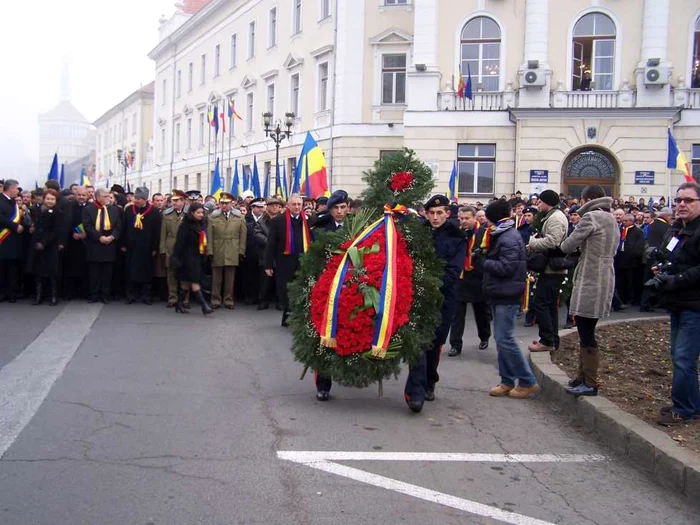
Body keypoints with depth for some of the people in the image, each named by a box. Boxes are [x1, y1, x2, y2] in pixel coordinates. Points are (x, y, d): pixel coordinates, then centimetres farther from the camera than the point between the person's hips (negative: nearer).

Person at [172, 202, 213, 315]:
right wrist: (177, 257, -16)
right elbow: (180, 242, -13)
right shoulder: (185, 225, -10)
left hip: (197, 258, 8)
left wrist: (203, 258, 14)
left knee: (186, 282, 12)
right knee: (194, 282, -10)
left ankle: (179, 305, 20)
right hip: (188, 258, -8)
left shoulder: (199, 225, 13)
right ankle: (204, 306, -15)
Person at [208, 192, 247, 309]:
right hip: (217, 253, 0)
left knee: (230, 279, 3)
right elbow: (210, 236, 4)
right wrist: (210, 251, -3)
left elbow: (243, 236, 6)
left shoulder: (239, 218, 7)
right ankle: (215, 300, 10)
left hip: (232, 254, 0)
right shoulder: (213, 218, 7)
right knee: (216, 279, 3)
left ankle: (229, 300, 11)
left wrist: (241, 251, 0)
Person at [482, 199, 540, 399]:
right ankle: (508, 381, 18)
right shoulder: (501, 235, 14)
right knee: (502, 339, 12)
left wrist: (485, 263, -11)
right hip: (500, 294, 10)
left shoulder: (509, 238, -17)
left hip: (507, 296, -10)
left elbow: (506, 267, -22)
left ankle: (528, 382, 1)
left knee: (505, 340, -8)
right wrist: (487, 258, 0)